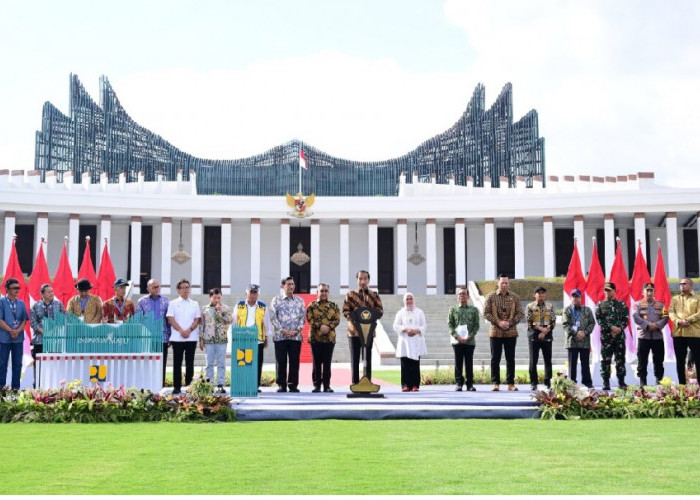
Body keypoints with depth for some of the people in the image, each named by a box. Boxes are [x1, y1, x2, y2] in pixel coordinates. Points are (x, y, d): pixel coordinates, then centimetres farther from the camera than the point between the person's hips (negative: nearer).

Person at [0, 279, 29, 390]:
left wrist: (18, 331, -9)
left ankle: (15, 387, 12)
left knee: (17, 363, 6)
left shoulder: (21, 303, 9)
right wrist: (11, 331, -13)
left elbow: (24, 320, 7)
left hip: (18, 338, 4)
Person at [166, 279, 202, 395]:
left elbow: (197, 319, 5)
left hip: (192, 338, 2)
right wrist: (181, 331, -13)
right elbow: (170, 319, -2)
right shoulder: (173, 304, 7)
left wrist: (189, 330, -11)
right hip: (177, 337, -1)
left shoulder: (194, 304, 12)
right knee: (177, 363, 0)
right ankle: (177, 387, 4)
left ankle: (189, 385, 9)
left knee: (190, 362, 3)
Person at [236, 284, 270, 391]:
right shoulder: (239, 305, 8)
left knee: (257, 364, 2)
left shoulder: (263, 307, 9)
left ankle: (256, 386, 9)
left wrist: (266, 338, 14)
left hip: (258, 340, 1)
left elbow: (266, 323, 15)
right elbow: (234, 322, 12)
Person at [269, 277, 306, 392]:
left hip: (296, 336, 2)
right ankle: (281, 385, 6)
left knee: (294, 361, 1)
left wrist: (297, 330, -6)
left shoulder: (299, 300, 11)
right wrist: (282, 330, -10)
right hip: (280, 336, -2)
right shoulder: (276, 300, 5)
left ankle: (293, 385, 8)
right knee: (281, 361, -1)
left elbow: (303, 316, 8)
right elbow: (273, 317, -1)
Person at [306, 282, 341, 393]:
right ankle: (316, 385, 9)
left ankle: (327, 386, 8)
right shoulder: (312, 305, 5)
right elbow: (309, 319, -5)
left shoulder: (334, 306, 10)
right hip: (315, 337, -1)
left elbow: (337, 320, 2)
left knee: (327, 363, 2)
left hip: (329, 337, 1)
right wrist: (320, 326, -18)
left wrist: (329, 327, -15)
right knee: (317, 363, 2)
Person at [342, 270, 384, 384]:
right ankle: (355, 382, 6)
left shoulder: (374, 295, 9)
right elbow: (345, 310, 1)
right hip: (354, 331, -1)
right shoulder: (350, 294, 7)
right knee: (355, 358, 1)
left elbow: (380, 311, 2)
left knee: (368, 358, 3)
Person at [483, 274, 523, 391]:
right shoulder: (491, 297, 1)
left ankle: (511, 383, 10)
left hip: (511, 332, 1)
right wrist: (498, 322, -14)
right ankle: (496, 383, 7)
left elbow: (520, 313, 3)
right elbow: (486, 313, -3)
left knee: (510, 359, 4)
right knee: (495, 359, 1)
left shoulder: (515, 297, 5)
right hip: (495, 332, -1)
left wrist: (510, 322, -12)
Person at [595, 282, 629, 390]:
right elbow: (599, 320, -2)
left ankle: (621, 382, 9)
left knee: (620, 359, 3)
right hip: (606, 336, -1)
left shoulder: (622, 304, 9)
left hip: (620, 336, 1)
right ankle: (606, 383, 4)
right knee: (605, 360, -1)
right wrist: (611, 327, -13)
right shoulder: (600, 305, 7)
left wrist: (619, 329, -12)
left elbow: (626, 319, 4)